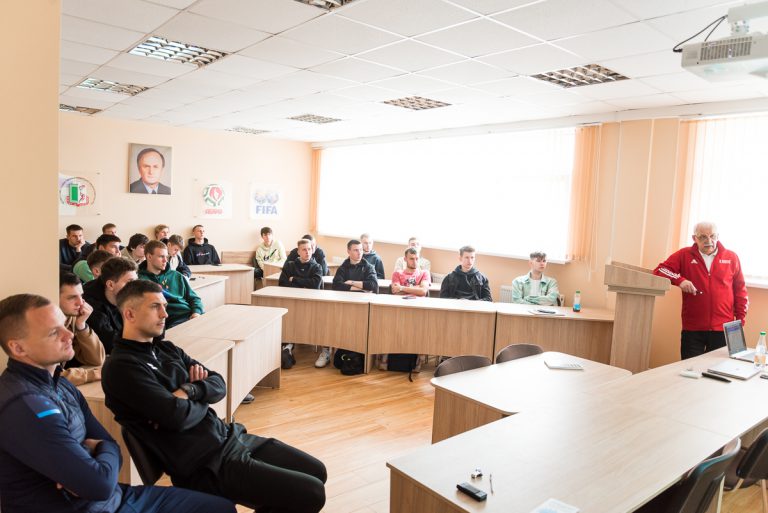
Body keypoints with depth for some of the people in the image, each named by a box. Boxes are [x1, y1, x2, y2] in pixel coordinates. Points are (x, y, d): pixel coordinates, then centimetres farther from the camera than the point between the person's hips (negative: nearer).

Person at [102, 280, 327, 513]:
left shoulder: (167, 349, 13)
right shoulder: (121, 367, -14)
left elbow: (218, 385, 9)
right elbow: (177, 416, -23)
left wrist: (189, 391, -11)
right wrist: (202, 400, -2)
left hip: (228, 436, 8)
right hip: (206, 464, -8)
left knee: (316, 472, 11)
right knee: (311, 494, -11)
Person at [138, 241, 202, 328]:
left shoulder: (176, 276, 22)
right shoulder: (141, 280, 7)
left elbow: (194, 297, 20)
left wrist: (197, 312, 1)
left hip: (191, 315, 5)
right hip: (172, 321, -5)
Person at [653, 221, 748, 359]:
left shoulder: (731, 258, 5)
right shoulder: (684, 255, 1)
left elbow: (740, 291, 9)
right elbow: (659, 270, -3)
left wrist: (740, 321, 6)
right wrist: (680, 280, -19)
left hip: (723, 330, 1)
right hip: (692, 330, -1)